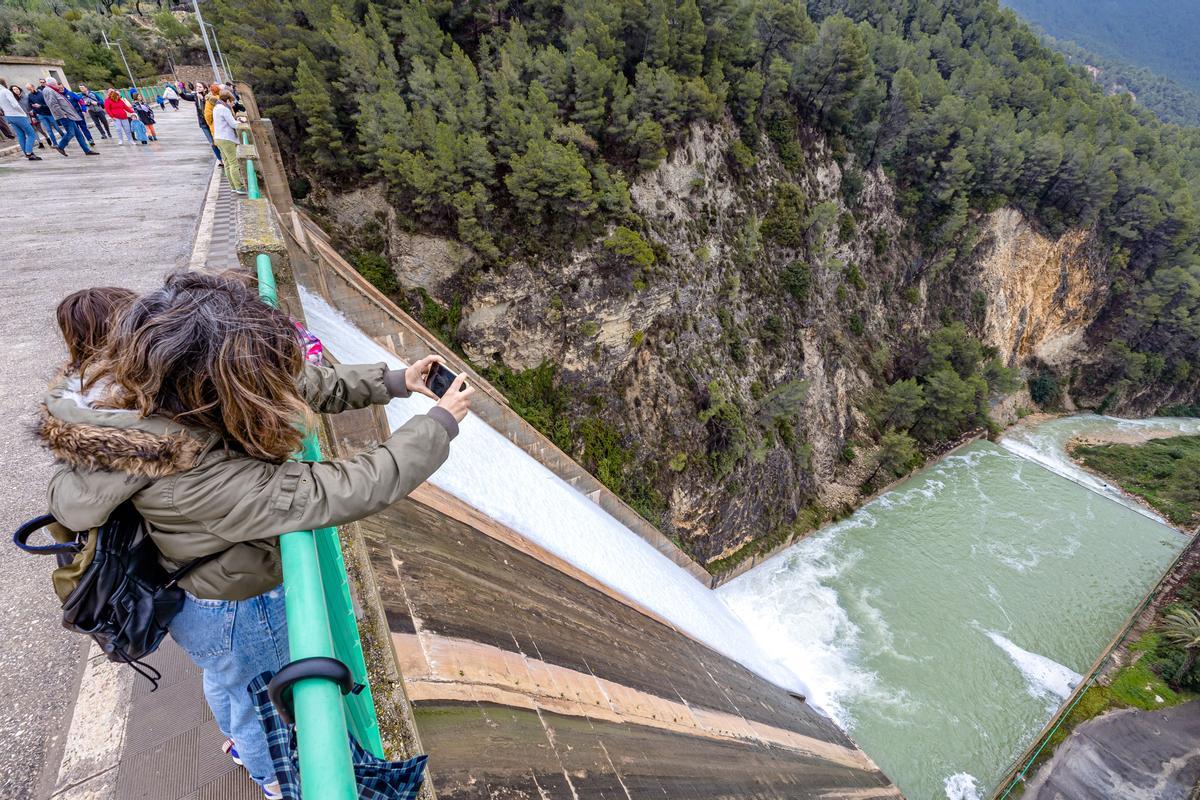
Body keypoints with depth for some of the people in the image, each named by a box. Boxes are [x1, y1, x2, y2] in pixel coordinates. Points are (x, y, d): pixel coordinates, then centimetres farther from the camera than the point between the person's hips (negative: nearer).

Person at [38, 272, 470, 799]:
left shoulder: (158, 397, -22)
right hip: (235, 612, -7)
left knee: (225, 680, 36)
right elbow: (350, 491, -44)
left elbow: (308, 384, -14)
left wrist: (393, 381, -17)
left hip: (199, 585, 7)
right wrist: (441, 424, -35)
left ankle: (240, 740, 68)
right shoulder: (204, 478, -46)